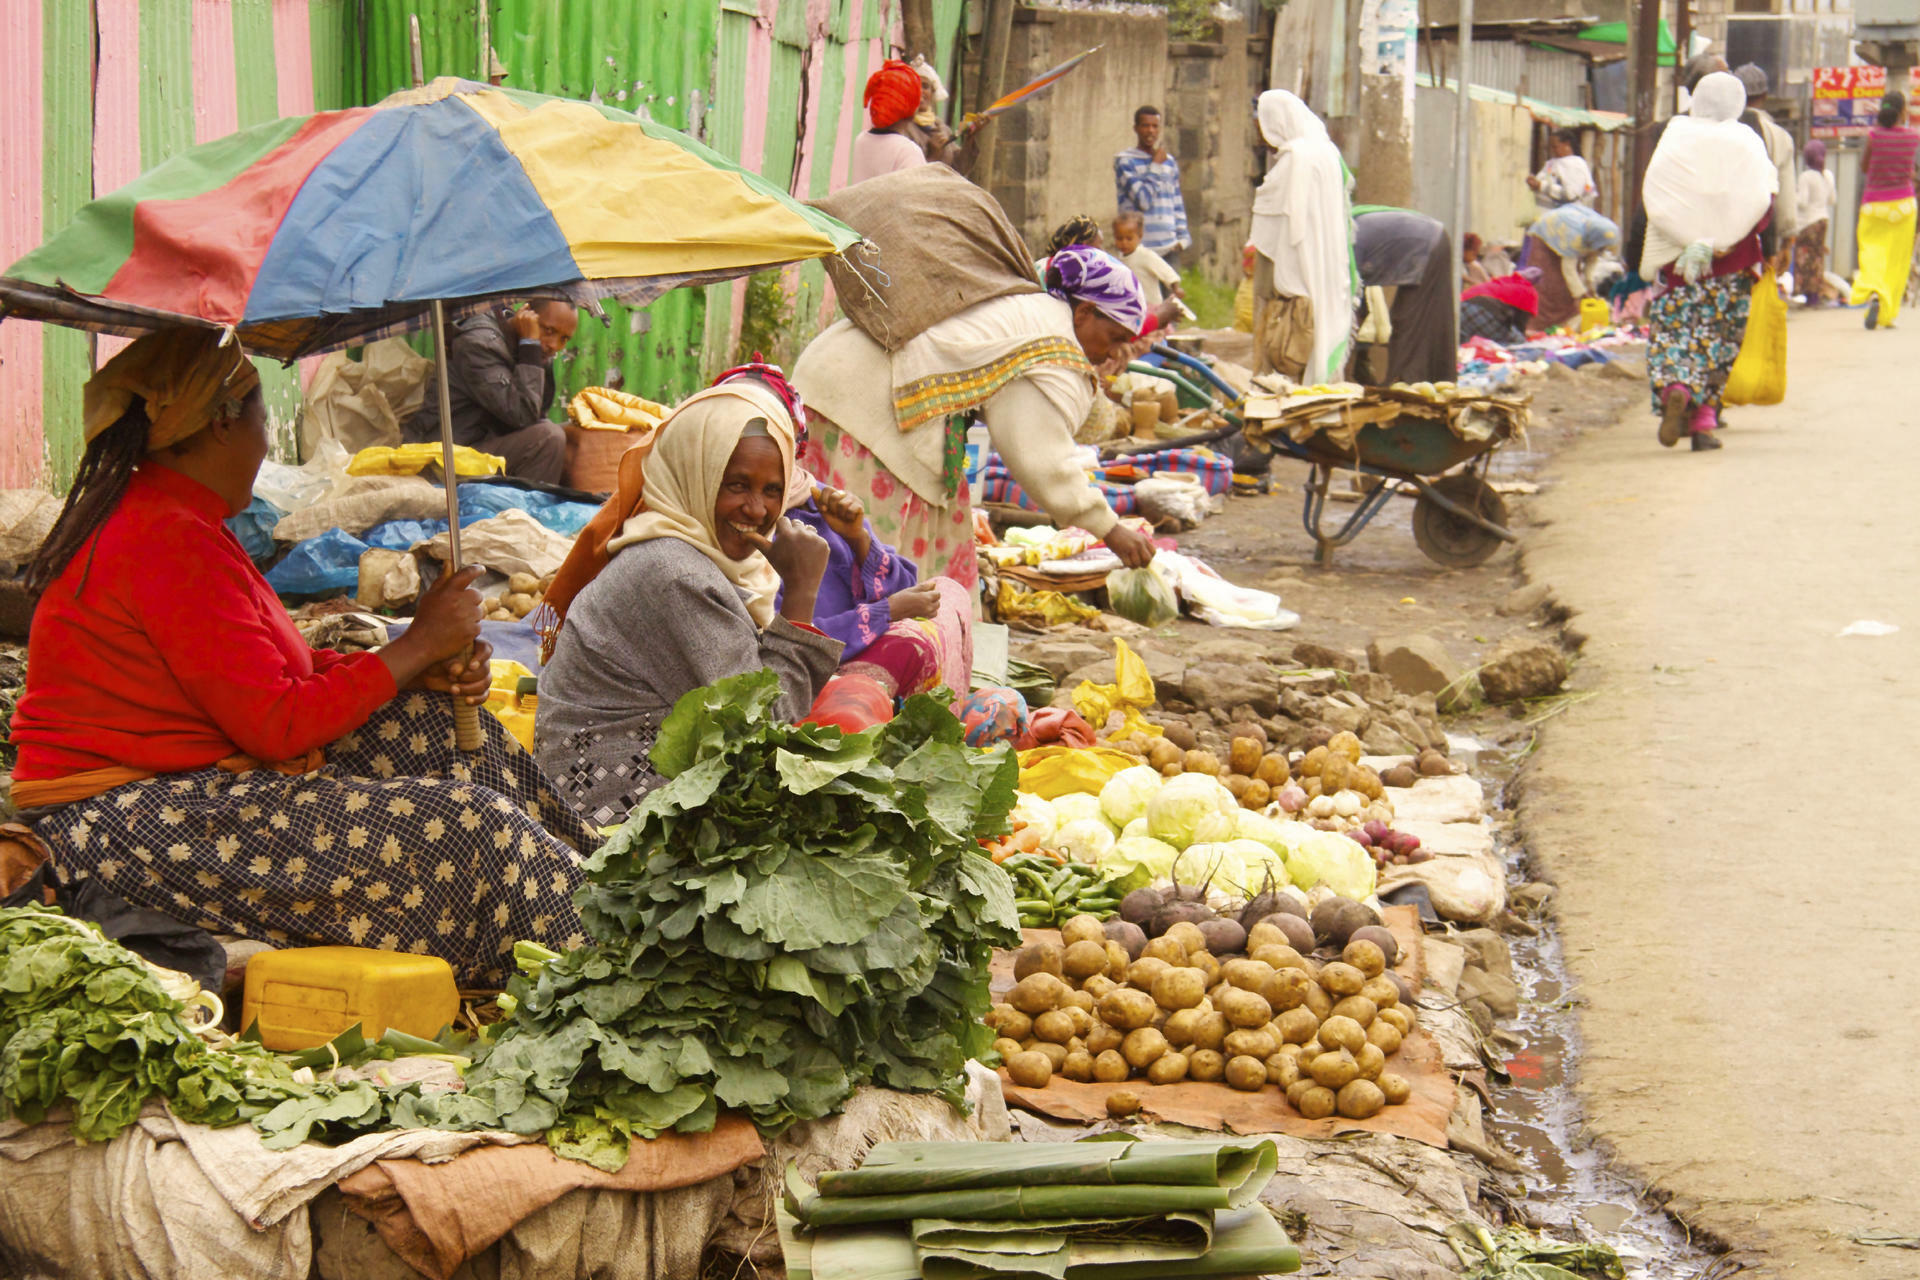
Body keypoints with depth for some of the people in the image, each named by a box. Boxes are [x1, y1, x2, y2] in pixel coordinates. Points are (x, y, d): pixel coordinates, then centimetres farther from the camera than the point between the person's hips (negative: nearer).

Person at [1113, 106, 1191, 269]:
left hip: (1169, 248, 5)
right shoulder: (1124, 161, -2)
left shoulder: (1169, 162, 16)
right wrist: (1156, 165, -7)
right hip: (1140, 248, -5)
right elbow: (1143, 199, -12)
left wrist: (1182, 237, 11)